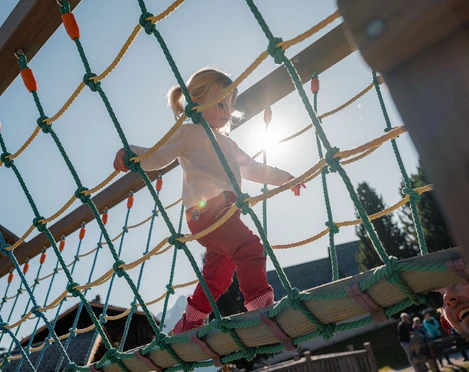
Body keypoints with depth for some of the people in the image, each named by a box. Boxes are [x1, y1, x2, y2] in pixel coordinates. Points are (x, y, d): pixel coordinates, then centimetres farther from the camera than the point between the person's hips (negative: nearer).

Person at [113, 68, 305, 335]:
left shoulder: (226, 142, 32)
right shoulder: (189, 133, 7)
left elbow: (253, 168, 39)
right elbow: (157, 156, -3)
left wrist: (284, 178, 41)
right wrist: (130, 153, -22)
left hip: (224, 209, 9)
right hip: (207, 208, -9)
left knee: (218, 274, 12)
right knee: (250, 248, -22)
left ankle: (188, 326, 25)